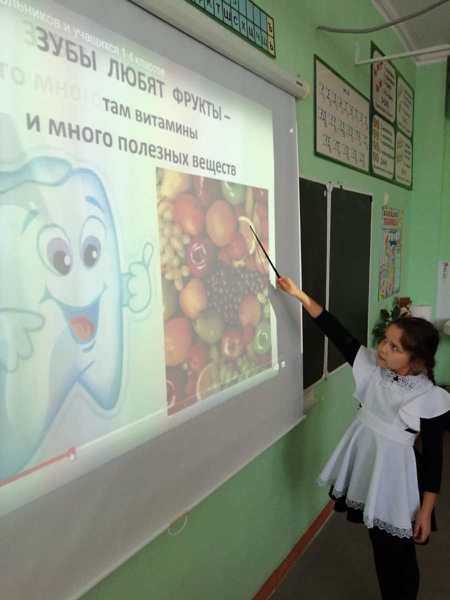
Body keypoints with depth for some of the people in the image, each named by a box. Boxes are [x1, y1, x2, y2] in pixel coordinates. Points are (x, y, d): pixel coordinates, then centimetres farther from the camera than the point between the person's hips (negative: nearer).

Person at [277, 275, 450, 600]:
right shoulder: (372, 366, -8)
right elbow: (339, 334, -12)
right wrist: (301, 296, -18)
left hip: (396, 477, -5)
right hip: (365, 467, 5)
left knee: (399, 555, 13)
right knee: (380, 547, 23)